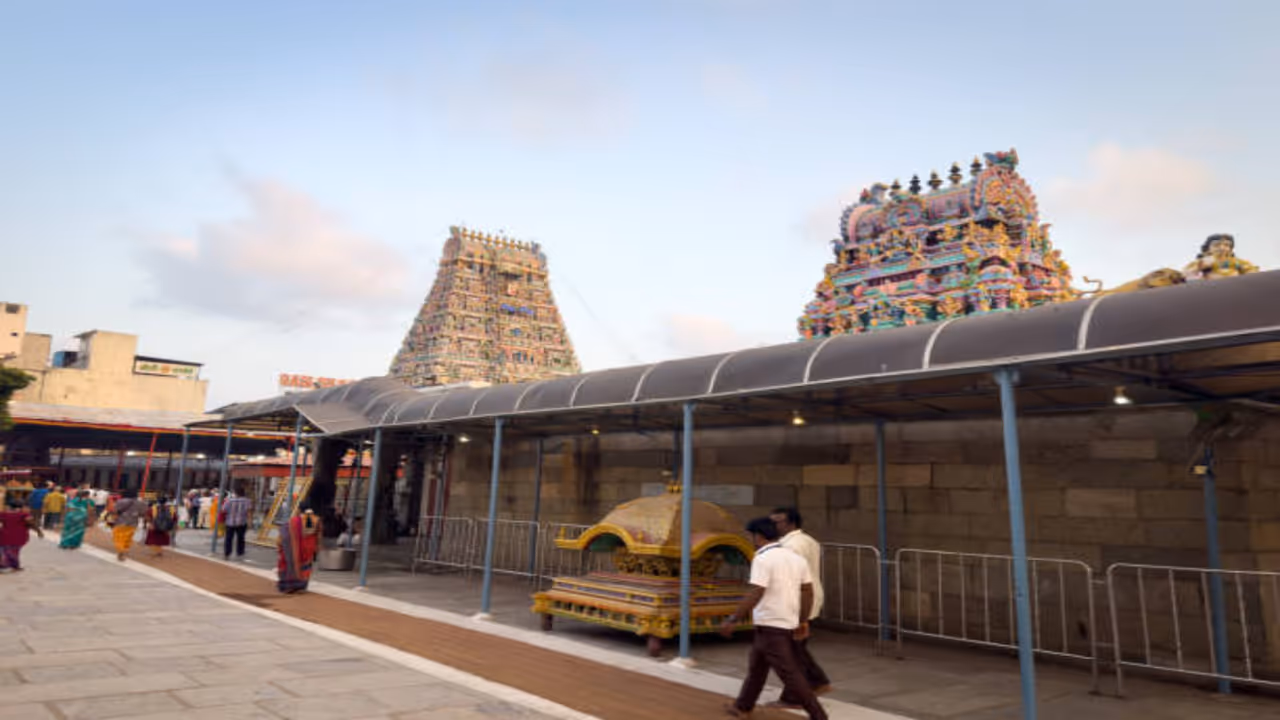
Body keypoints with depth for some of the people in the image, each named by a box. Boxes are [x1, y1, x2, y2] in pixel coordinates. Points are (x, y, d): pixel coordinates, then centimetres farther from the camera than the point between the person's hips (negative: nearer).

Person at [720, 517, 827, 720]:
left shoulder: (763, 559, -18)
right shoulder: (795, 558, 8)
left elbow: (754, 595, -25)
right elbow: (808, 591, 10)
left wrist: (732, 620, -20)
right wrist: (803, 622, 18)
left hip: (770, 625, -9)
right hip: (788, 624, 9)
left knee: (789, 673, -1)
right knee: (756, 667, 21)